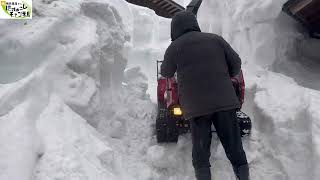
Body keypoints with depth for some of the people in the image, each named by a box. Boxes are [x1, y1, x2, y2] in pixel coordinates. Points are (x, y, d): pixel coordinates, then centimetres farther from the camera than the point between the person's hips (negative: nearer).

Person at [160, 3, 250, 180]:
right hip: (224, 99, 2)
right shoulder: (215, 39, 10)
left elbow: (166, 73, 16)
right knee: (233, 143, 10)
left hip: (196, 104, -2)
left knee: (200, 144, 10)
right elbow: (236, 63, 11)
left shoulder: (174, 47, 3)